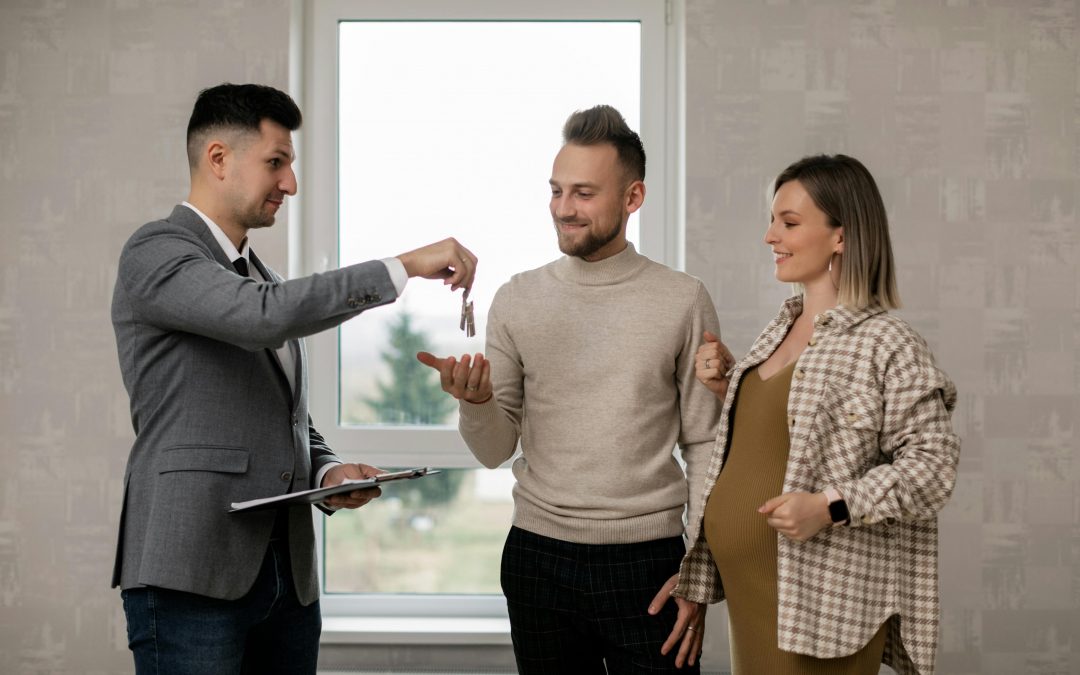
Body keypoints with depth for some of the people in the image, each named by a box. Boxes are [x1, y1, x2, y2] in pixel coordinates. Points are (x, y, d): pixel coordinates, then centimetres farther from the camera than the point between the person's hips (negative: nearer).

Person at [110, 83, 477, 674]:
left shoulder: (260, 277, 22)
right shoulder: (155, 251, -5)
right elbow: (264, 315, -22)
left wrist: (327, 472, 4)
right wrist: (405, 267, -19)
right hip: (192, 574, -7)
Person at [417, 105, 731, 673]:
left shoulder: (684, 301, -2)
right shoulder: (517, 300, 3)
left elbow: (705, 447, 1)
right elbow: (495, 451, 3)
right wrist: (476, 402, -18)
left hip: (647, 561, -2)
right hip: (539, 557, 2)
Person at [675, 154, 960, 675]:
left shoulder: (886, 343, -13)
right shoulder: (778, 333, 12)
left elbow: (932, 461, -16)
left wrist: (831, 508, -24)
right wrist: (725, 387, 6)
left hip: (820, 594, -8)